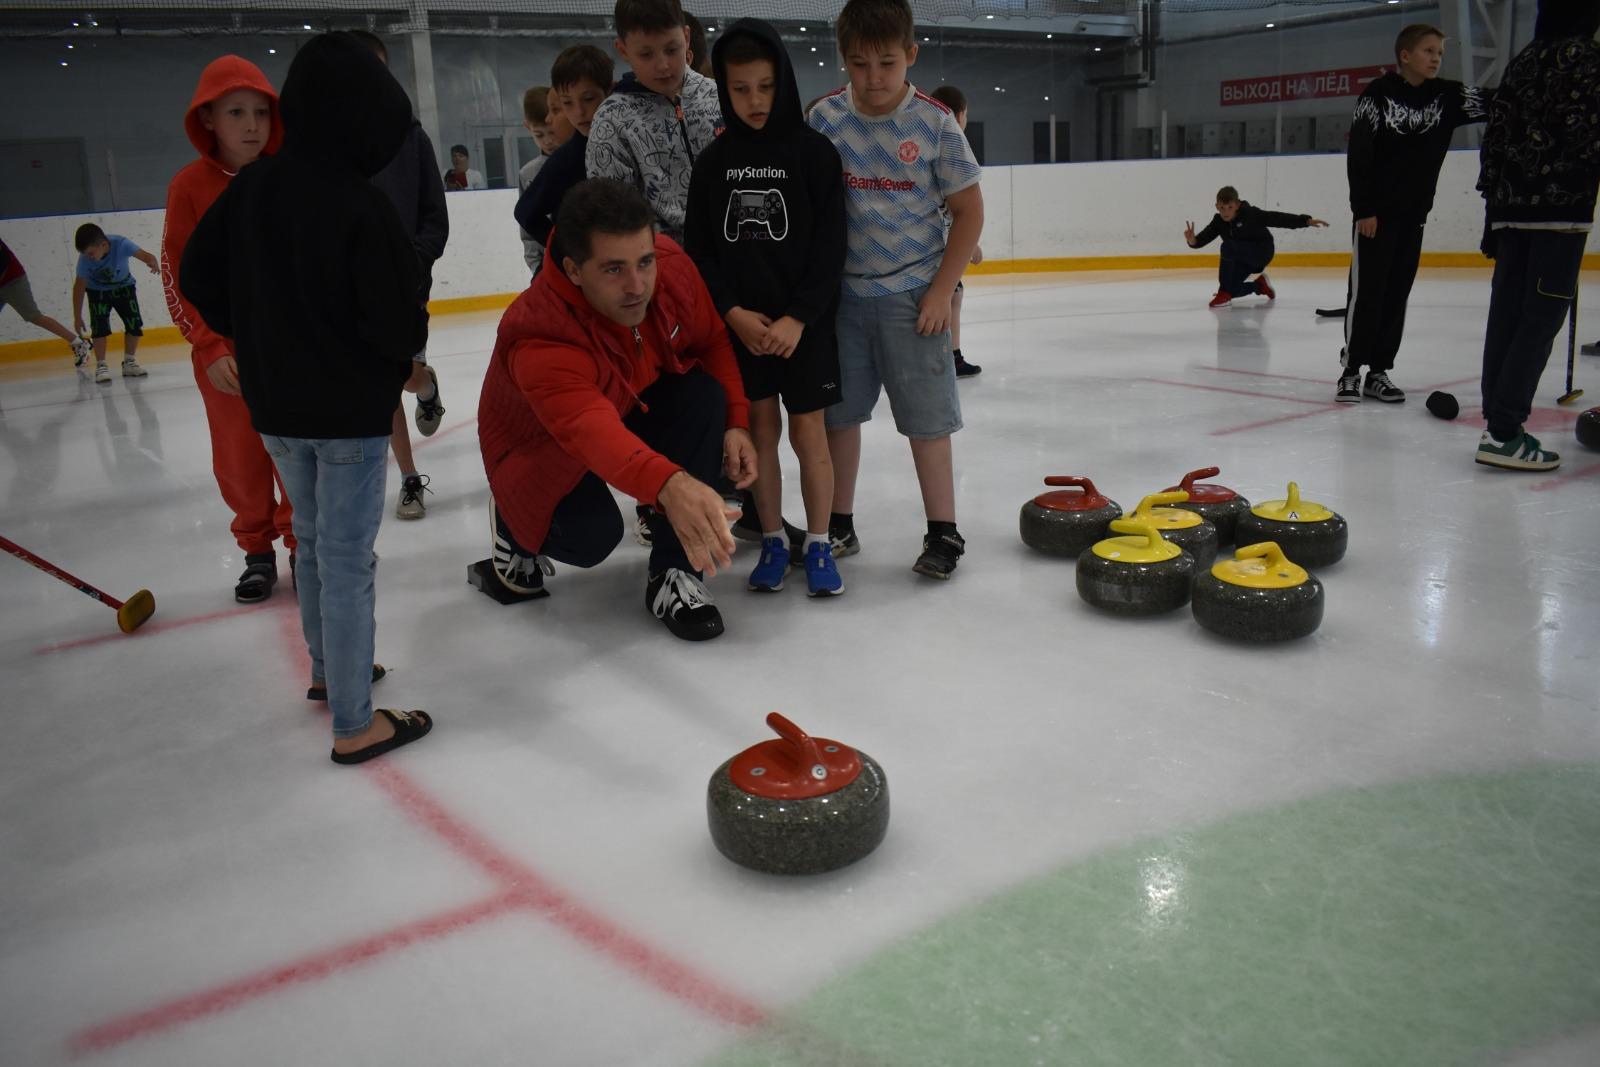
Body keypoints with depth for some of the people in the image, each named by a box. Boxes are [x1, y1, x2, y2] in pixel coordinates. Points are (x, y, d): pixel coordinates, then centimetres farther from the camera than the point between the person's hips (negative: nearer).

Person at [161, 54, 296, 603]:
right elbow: (176, 276, -4)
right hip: (224, 348, 0)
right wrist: (209, 349, -12)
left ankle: (301, 543, 23)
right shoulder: (190, 185, -6)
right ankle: (257, 552, 26)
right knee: (239, 459, 7)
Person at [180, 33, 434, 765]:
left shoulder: (250, 189, 0)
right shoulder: (362, 206, -20)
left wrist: (260, 336, 17)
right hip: (351, 409, -7)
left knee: (313, 540, 23)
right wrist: (408, 347, 2)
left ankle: (327, 669, 40)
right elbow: (398, 321, -21)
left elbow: (199, 278, 7)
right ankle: (354, 725, 7)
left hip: (275, 404, 7)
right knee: (347, 560, -1)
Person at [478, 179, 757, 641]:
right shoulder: (538, 337, -41)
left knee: (704, 395, -24)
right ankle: (515, 521, 11)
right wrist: (670, 484, -76)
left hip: (635, 410, 5)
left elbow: (713, 342, -6)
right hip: (544, 451, -4)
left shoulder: (670, 265, -25)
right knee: (591, 535, -29)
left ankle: (675, 574, -14)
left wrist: (735, 421, -17)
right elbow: (591, 431, -58)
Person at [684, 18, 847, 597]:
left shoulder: (814, 150, -4)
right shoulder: (714, 160, 4)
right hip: (739, 324, 2)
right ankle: (773, 541, 20)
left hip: (805, 321, -2)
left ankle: (818, 544, 15)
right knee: (760, 428, 7)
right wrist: (733, 312, -9)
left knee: (808, 431, 1)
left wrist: (797, 318, -15)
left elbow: (829, 248, -7)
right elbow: (698, 249, 4)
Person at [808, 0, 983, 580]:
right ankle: (839, 525, 24)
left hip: (913, 294, -3)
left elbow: (969, 211, -3)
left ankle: (943, 532, 15)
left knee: (926, 416, 2)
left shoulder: (935, 123, -8)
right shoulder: (826, 117, -2)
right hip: (842, 291, 3)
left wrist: (941, 290, -7)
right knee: (837, 411, 9)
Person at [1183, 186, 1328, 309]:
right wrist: (1192, 241, -42)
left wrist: (1307, 221, -31)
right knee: (1232, 289, -2)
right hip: (1242, 258, 7)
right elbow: (1203, 238, -17)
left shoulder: (1251, 214, -22)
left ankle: (1224, 293, -24)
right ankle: (1260, 285, 31)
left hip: (1262, 253, -6)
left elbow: (1278, 219, -25)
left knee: (1228, 247, -33)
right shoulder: (1218, 221, -9)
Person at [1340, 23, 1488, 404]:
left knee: (1397, 294, 6)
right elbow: (1358, 153, -11)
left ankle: (1378, 371, 13)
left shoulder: (1445, 95, 5)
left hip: (1413, 214, 5)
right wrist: (1363, 208, -15)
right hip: (1375, 213, -5)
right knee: (1366, 291, -4)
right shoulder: (1378, 93, -8)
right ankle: (1351, 368, 6)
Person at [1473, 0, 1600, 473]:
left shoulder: (1521, 62, 16)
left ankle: (1499, 421, 12)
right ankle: (1504, 432, -11)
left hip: (1511, 206, 7)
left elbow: (1495, 137, 15)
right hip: (1561, 206, -7)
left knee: (1507, 313, 7)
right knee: (1542, 317, -7)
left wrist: (1494, 205, 18)